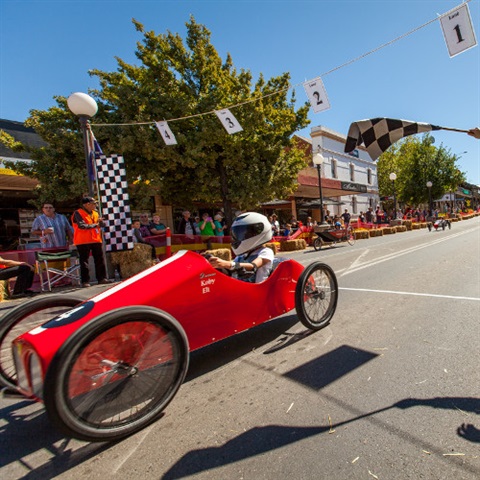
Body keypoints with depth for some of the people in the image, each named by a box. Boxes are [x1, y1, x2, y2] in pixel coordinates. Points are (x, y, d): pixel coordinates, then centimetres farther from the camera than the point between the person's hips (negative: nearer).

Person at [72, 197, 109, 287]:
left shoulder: (95, 213, 15)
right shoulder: (78, 213, -6)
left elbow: (101, 225, 13)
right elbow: (81, 225, -19)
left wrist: (100, 221, -9)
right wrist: (94, 225, -13)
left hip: (96, 240, 6)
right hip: (83, 241, -6)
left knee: (100, 259, 7)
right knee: (84, 261, -1)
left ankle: (102, 278, 15)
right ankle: (85, 281, 4)